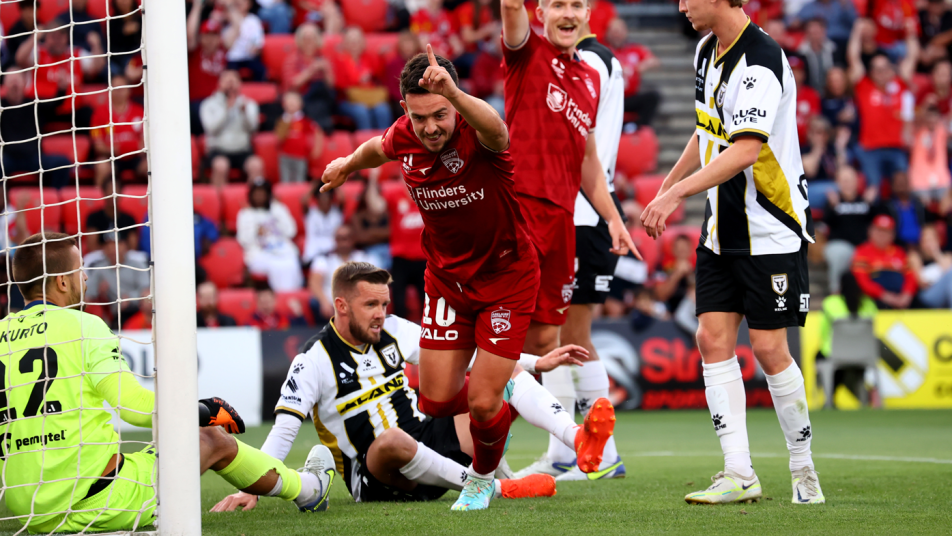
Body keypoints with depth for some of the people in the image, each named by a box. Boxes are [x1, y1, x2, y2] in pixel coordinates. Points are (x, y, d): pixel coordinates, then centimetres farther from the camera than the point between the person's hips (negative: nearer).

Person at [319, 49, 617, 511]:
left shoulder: (477, 136, -28)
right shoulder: (404, 137, -12)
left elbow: (495, 129, -56)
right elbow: (380, 148, 15)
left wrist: (452, 92, -76)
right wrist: (348, 165, 36)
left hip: (506, 277, -5)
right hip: (446, 279, 5)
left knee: (483, 402, -6)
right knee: (437, 402, 1)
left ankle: (482, 478, 27)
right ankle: (501, 401, 35)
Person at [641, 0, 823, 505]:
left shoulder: (760, 63, -21)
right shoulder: (708, 51, 8)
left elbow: (746, 149, -31)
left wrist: (678, 192, -34)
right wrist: (667, 183, 28)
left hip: (771, 230, -8)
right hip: (722, 227, 8)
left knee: (769, 347, -5)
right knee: (713, 338, -1)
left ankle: (803, 469, 12)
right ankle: (739, 474, -1)